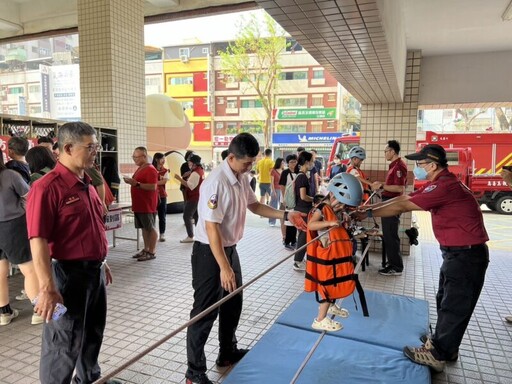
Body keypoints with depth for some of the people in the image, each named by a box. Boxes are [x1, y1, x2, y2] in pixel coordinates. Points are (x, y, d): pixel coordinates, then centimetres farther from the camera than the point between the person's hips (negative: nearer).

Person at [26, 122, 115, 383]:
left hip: (94, 271, 9)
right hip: (68, 275, -9)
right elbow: (38, 241, -23)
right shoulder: (47, 187, -19)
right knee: (64, 344, 7)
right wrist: (47, 287, -25)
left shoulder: (87, 183, 8)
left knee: (93, 333, 24)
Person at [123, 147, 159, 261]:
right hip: (139, 204, 10)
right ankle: (146, 249, 22)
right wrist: (131, 181, 7)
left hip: (147, 205, -10)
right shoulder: (140, 168, 15)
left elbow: (153, 187, -23)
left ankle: (152, 252, 4)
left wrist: (136, 184, -25)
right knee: (144, 228, 14)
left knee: (150, 228, -2)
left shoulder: (150, 170, -16)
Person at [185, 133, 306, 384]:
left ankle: (228, 353, 42)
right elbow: (211, 228, -28)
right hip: (209, 252, -9)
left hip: (230, 248, 9)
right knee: (205, 311, 1)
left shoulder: (242, 178, 1)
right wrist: (224, 267, -28)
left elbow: (254, 205, 16)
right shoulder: (216, 183, -26)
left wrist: (286, 215, 6)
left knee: (233, 302, 21)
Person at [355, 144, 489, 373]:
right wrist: (371, 206, 3)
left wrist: (368, 214, -14)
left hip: (467, 254, -10)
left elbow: (401, 207, -24)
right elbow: (403, 198, 8)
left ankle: (436, 354, 15)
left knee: (454, 306, 2)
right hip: (457, 252, 10)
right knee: (446, 300, 21)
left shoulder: (445, 185, -25)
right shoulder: (439, 183, 9)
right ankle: (445, 343, 37)